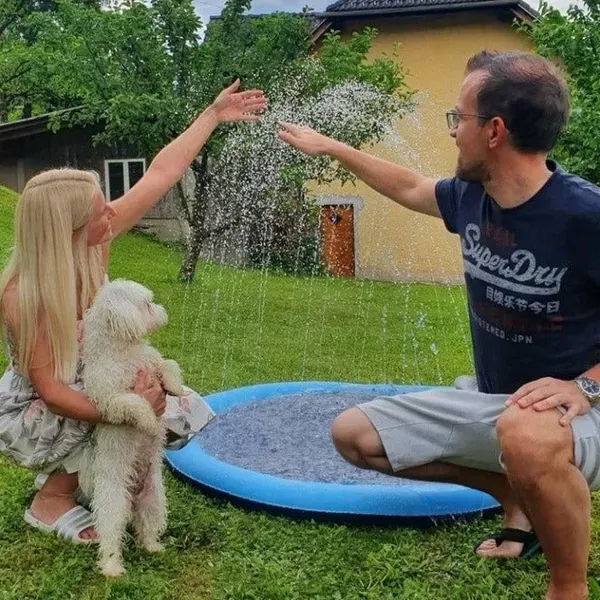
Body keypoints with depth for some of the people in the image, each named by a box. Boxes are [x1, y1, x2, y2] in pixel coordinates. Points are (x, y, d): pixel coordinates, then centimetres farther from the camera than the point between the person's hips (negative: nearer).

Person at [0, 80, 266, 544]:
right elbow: (50, 390, -30)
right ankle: (53, 499, -5)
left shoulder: (94, 244, -17)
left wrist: (213, 116, -8)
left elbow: (161, 174, -11)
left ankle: (74, 469, 11)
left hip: (88, 389, 7)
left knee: (187, 411, -5)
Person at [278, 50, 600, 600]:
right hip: (490, 399, 8)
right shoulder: (472, 196, -3)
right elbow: (408, 188, 18)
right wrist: (329, 147, 24)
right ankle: (516, 496, 11)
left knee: (527, 435, -43)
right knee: (353, 434, 5)